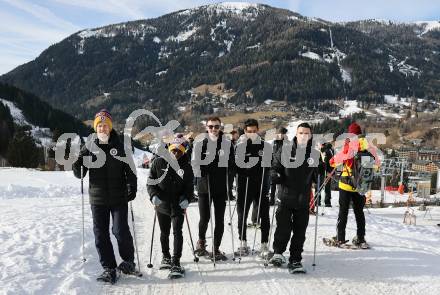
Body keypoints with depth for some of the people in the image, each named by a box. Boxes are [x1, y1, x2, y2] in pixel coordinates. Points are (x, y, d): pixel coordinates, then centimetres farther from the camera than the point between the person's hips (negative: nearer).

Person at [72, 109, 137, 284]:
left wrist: (132, 189, -11)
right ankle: (109, 268, 16)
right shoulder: (89, 147, 5)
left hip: (119, 198, -2)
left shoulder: (119, 147, 0)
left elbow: (129, 170, 1)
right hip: (97, 199, 2)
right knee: (101, 235, 4)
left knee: (121, 231, -1)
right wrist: (76, 165, -15)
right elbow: (80, 174, 6)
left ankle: (128, 261, 22)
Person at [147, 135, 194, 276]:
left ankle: (176, 262, -4)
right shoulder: (158, 162, -4)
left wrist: (186, 199, -15)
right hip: (162, 205, 2)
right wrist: (154, 195, -16)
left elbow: (189, 187, 2)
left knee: (177, 232, -10)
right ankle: (166, 257, 38)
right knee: (164, 233, 17)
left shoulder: (186, 167, -3)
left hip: (178, 206, -1)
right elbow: (150, 182, 0)